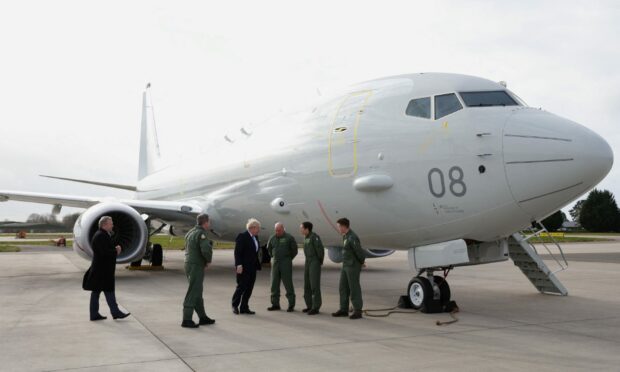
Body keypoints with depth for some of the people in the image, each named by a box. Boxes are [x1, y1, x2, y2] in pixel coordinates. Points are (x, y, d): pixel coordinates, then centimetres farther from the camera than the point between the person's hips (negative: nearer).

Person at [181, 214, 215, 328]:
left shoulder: (191, 232, 13)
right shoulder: (201, 234, -16)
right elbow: (206, 249, -29)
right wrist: (208, 260, -10)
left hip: (189, 264, 9)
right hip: (196, 266, -9)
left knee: (197, 293, 16)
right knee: (193, 293, -5)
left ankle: (203, 317, 25)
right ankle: (187, 320, -2)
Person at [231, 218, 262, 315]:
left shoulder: (255, 237, 12)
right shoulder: (242, 236, -11)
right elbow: (237, 252, -15)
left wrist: (257, 265, 11)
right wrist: (239, 265, -21)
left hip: (252, 267, 8)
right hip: (244, 267, -8)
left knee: (249, 288, 8)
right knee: (242, 286, -3)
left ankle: (244, 307, 15)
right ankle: (235, 305, 15)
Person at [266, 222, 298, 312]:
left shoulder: (289, 237, -6)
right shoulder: (272, 238, 6)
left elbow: (294, 250, 1)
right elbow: (269, 248, 21)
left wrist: (288, 259, 6)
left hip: (286, 263, -4)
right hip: (275, 263, 5)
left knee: (288, 283, -4)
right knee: (274, 284, 5)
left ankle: (291, 305, 2)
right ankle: (275, 304, 14)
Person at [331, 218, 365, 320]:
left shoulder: (352, 238, -21)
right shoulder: (345, 236, 12)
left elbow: (359, 252, -20)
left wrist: (362, 262, -2)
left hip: (353, 267, -10)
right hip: (346, 266, 10)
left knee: (354, 288, -4)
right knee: (343, 288, 11)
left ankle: (357, 311, 4)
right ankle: (343, 310, 18)